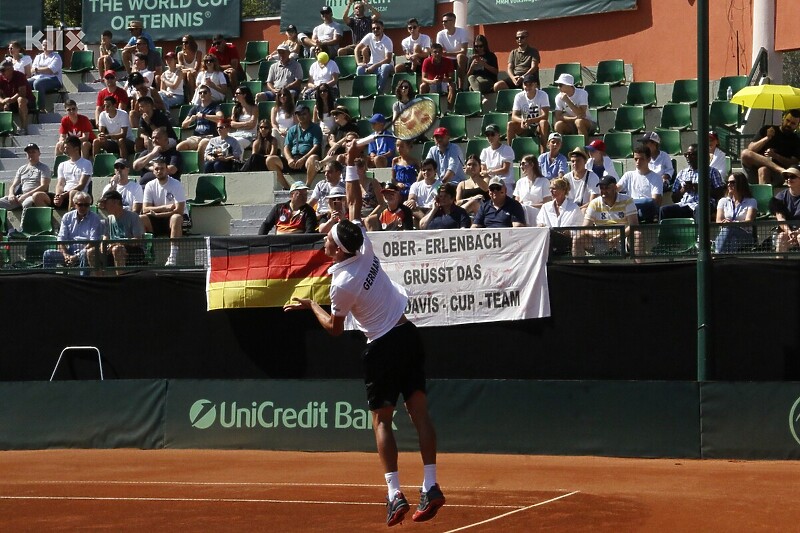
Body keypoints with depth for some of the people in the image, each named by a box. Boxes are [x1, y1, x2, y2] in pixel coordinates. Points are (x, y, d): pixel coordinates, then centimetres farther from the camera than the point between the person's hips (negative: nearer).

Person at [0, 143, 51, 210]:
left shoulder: (44, 168, 9)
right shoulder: (21, 169, 25)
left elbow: (44, 186, -5)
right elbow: (13, 186, 21)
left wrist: (27, 195, -15)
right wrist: (11, 194, -5)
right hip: (20, 197, 5)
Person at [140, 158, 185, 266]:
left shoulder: (176, 185, -12)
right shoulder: (150, 186, 1)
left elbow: (179, 210, -19)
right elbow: (145, 209, -5)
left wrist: (156, 214, -19)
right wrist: (164, 207, -18)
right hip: (157, 222, 4)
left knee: (176, 218, -39)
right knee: (140, 219, -21)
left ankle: (173, 256, -42)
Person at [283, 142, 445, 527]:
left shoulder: (342, 284, -18)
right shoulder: (364, 248, -5)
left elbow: (334, 328, -3)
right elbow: (354, 203, 8)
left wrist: (310, 305, 12)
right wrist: (351, 165, 11)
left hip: (381, 347, -6)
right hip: (407, 334, 6)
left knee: (381, 420, 1)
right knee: (419, 411, 3)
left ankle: (395, 494, -8)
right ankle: (430, 486, -1)